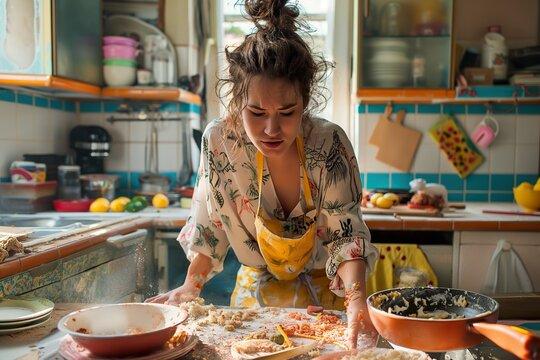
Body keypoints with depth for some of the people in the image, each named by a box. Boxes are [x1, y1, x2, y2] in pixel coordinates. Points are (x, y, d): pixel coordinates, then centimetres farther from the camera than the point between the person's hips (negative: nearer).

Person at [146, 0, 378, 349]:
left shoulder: (329, 143, -22)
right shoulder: (220, 141, -18)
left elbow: (346, 234, -20)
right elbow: (210, 223, -4)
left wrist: (357, 299, -36)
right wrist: (191, 287, -8)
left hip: (324, 296, -2)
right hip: (254, 293, 2)